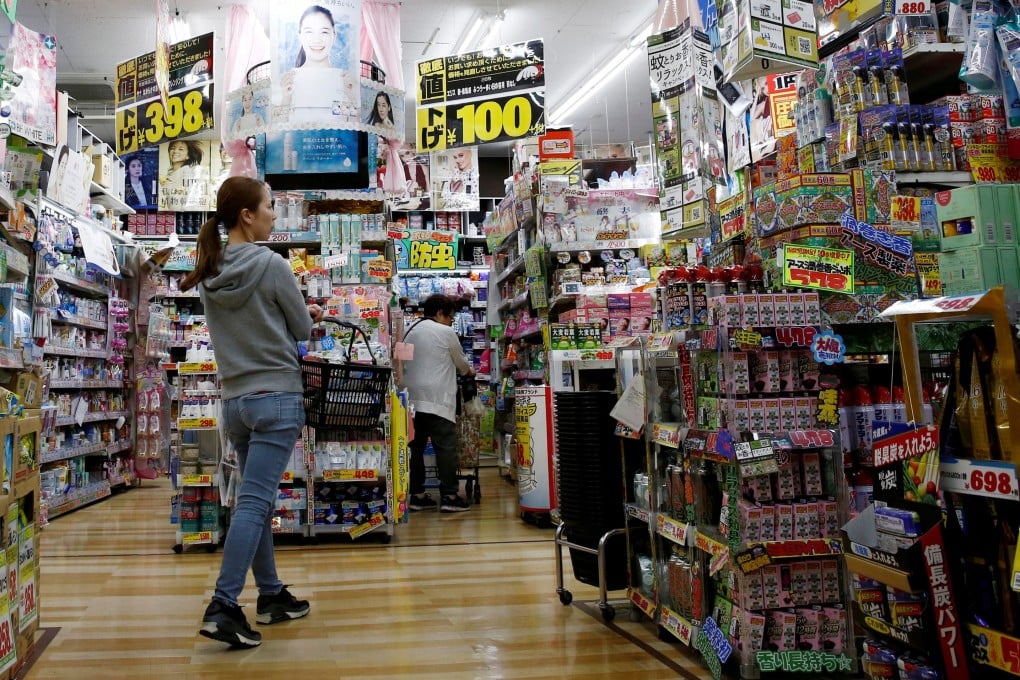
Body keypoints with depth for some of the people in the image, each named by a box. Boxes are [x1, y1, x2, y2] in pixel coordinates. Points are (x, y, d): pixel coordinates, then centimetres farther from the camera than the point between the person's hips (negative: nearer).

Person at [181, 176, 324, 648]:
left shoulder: (209, 275, 7)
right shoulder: (272, 265, -12)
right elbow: (302, 331, -4)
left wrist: (301, 314, 12)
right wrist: (305, 317, 17)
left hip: (233, 399, 7)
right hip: (276, 397, -7)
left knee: (257, 499, 15)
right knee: (254, 501, -7)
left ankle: (271, 596, 25)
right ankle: (222, 608, -8)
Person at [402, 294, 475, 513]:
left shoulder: (410, 332, 16)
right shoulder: (446, 333, -2)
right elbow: (461, 362, 10)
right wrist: (469, 370, 33)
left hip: (413, 398, 7)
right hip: (437, 399, -7)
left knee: (416, 446, 9)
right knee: (446, 446, -3)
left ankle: (417, 495, 13)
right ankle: (449, 496, -3)